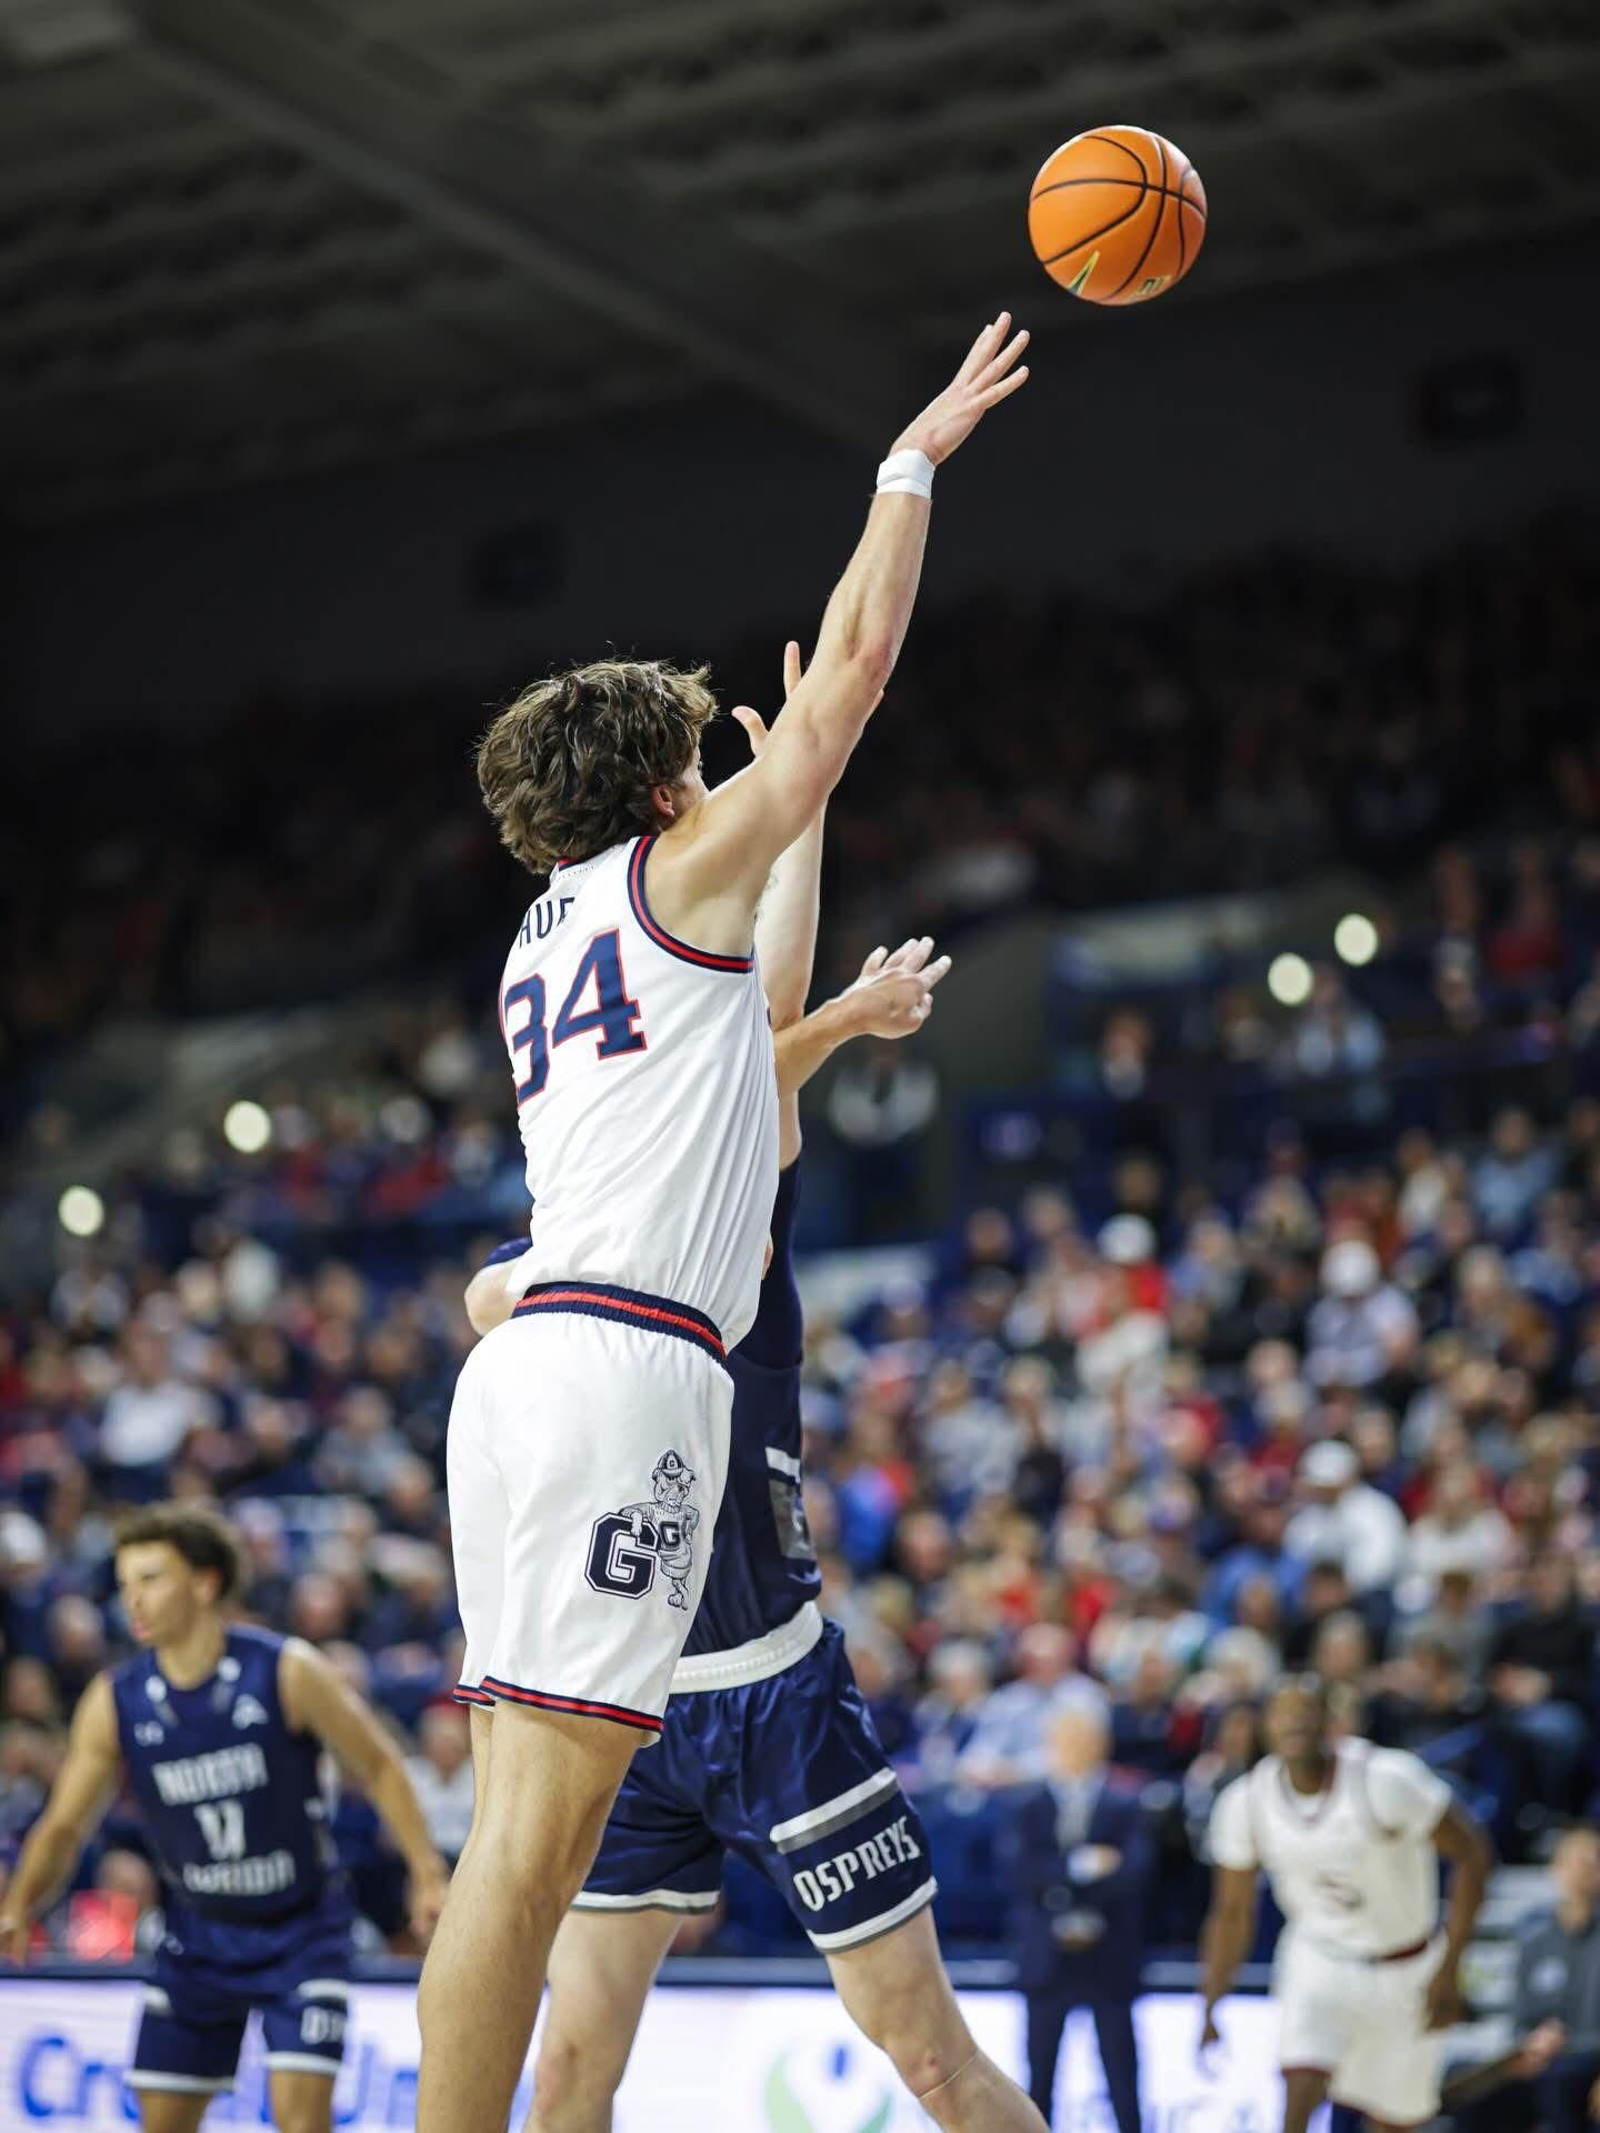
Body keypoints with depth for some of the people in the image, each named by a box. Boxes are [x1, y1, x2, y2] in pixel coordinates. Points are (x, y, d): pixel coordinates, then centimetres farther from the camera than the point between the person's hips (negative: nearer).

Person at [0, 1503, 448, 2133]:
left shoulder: (286, 1672, -18)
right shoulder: (115, 1702, -9)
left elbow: (378, 1767, -7)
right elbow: (64, 1826, -2)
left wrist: (428, 1875, -12)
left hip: (300, 1931, -4)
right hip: (198, 1933, 4)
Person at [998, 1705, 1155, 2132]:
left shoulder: (1126, 1807, 3)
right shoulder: (1028, 1809, 7)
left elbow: (1134, 1873, -11)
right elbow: (1019, 1870, -9)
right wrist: (1078, 1867, -18)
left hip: (1107, 1958, -1)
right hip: (1045, 1957, 1)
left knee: (1121, 2077, -1)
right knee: (1040, 2076, 4)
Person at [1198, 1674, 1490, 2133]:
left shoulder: (1387, 1780, -25)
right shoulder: (1246, 1803, -13)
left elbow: (1472, 1853, -16)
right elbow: (1232, 1914, 1)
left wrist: (1448, 1969, -17)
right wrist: (1211, 2011, -4)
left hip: (1406, 1969, -1)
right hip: (1318, 1961, 2)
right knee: (1298, 2096, -20)